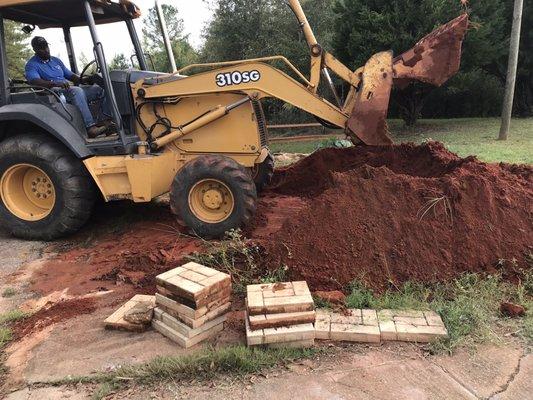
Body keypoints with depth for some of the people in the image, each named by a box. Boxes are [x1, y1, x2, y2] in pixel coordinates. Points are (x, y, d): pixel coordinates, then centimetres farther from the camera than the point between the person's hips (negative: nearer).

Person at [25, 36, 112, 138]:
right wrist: (55, 84, -35)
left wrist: (83, 80, 2)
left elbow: (70, 75, 25)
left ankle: (108, 119, -19)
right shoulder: (31, 64, 2)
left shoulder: (56, 60, 25)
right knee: (76, 91, -38)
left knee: (98, 89, -7)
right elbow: (34, 81, -18)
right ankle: (90, 128, -49)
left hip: (69, 90, 8)